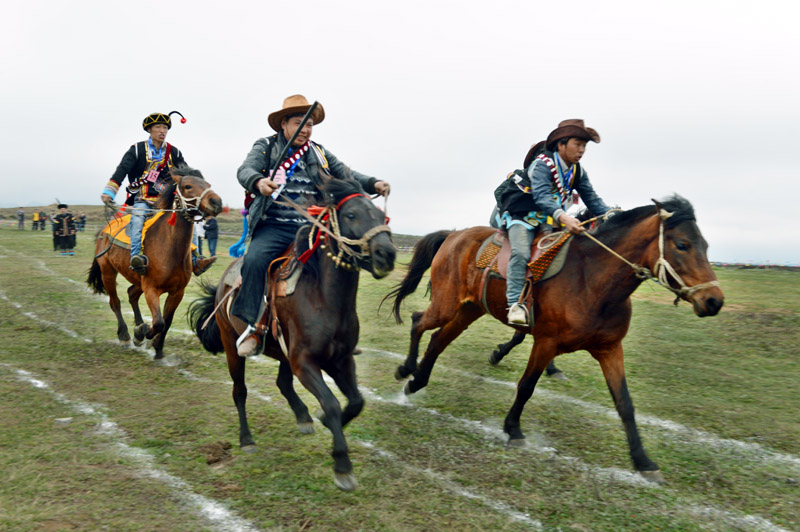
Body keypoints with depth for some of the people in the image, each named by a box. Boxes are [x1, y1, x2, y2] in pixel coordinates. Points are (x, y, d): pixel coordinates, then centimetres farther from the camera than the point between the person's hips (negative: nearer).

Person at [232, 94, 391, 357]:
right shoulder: (266, 146, 10)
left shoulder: (320, 153, 20)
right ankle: (251, 326, -19)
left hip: (312, 227, 4)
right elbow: (246, 170, -7)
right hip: (275, 226, -3)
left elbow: (346, 175, 14)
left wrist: (373, 185, -6)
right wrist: (259, 182, -31)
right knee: (254, 260, -29)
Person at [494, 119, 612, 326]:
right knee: (521, 253, -30)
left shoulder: (578, 172, 5)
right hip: (523, 216, -7)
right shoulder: (542, 165, -18)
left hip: (550, 222, 7)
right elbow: (541, 196, -33)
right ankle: (515, 303, -31)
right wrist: (563, 217, -50)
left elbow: (592, 199, 3)